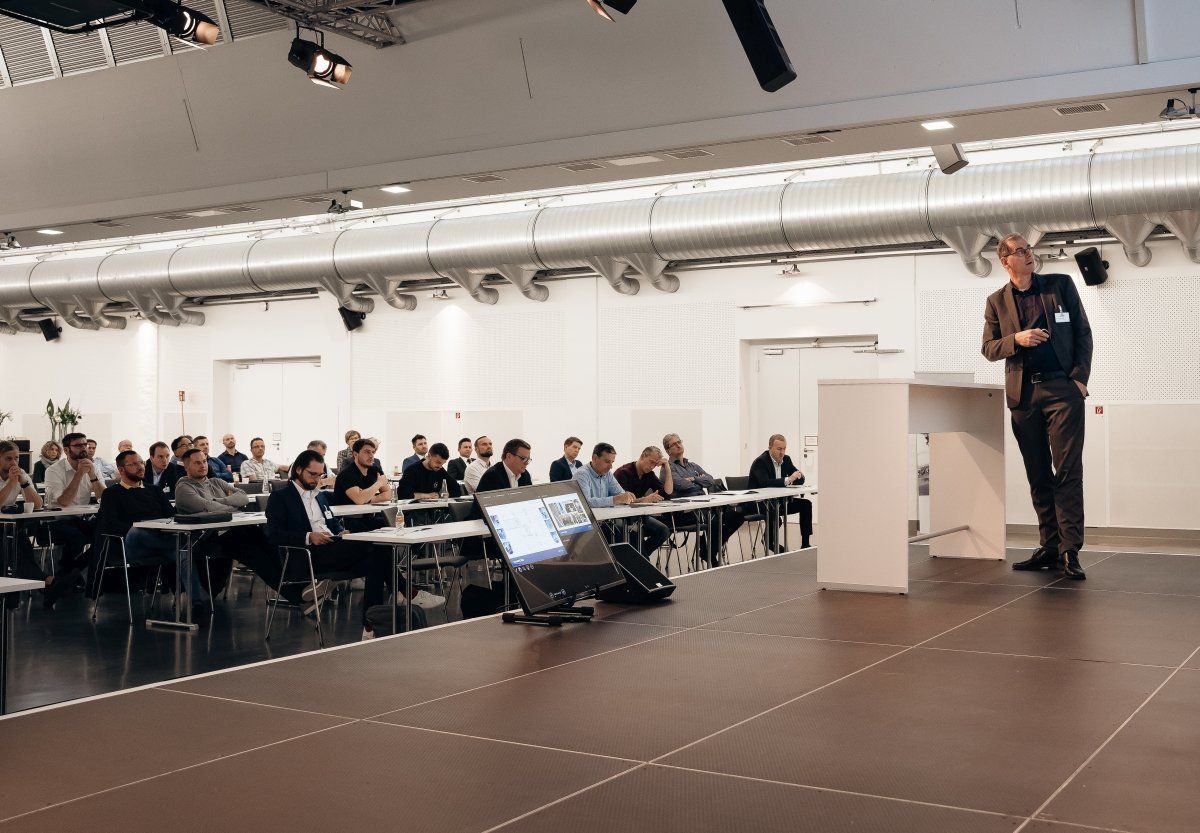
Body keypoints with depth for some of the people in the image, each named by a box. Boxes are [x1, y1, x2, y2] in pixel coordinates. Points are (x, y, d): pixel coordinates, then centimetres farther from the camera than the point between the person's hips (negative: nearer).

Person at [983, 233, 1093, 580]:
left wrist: (1080, 377, -4)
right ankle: (1049, 547, 14)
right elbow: (989, 349, 9)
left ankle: (1070, 551, -6)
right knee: (1038, 476, 7)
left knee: (1068, 471, -7)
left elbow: (1083, 333, 6)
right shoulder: (997, 301, 9)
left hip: (1062, 389, -2)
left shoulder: (1061, 285, 6)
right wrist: (1017, 339, -11)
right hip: (1023, 394, 2)